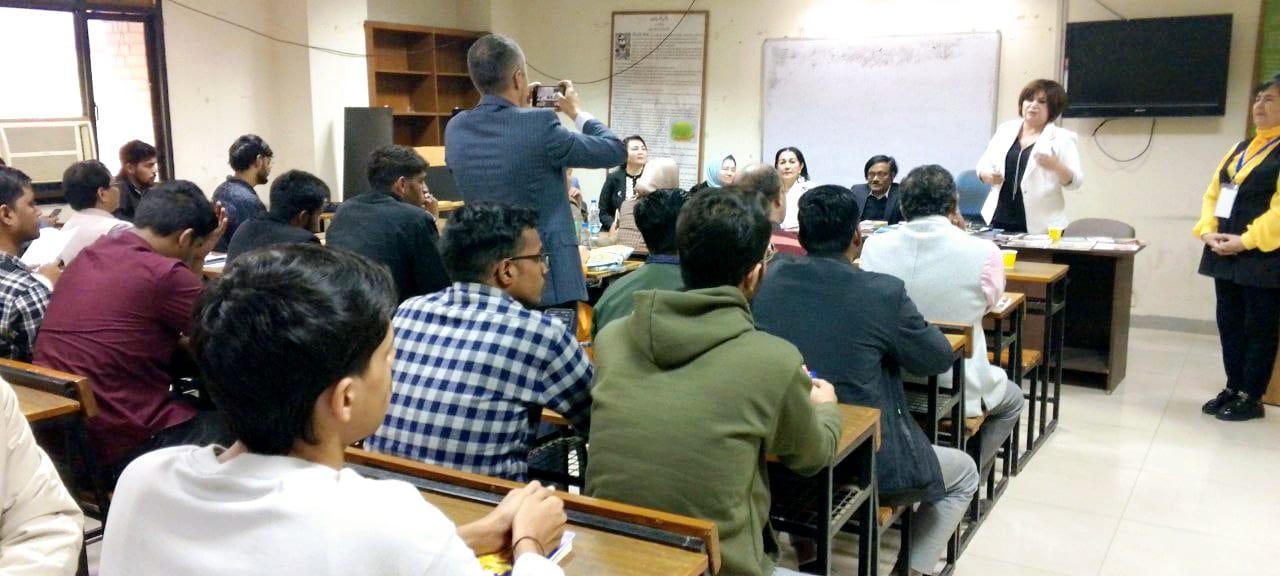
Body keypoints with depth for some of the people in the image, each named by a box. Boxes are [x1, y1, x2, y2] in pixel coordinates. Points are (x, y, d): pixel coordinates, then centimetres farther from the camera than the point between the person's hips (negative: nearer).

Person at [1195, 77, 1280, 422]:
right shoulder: (1240, 148, 16)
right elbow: (1212, 193, 13)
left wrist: (1246, 240, -20)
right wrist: (1208, 231, -2)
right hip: (1225, 253, 7)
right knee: (1229, 324, 13)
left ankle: (1251, 398, 10)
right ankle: (1233, 388, 24)